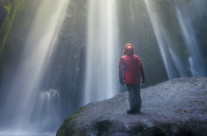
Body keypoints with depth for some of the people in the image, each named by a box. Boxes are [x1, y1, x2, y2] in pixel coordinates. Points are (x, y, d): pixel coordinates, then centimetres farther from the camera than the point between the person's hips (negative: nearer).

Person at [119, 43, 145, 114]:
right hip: (137, 79, 2)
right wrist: (143, 78, 8)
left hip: (128, 80, -2)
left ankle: (133, 109, 3)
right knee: (137, 93, 12)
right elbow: (141, 68, 2)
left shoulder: (122, 58, -1)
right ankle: (138, 108, 20)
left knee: (131, 93, 3)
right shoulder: (136, 57, 4)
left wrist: (121, 79, 2)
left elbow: (121, 70, -3)